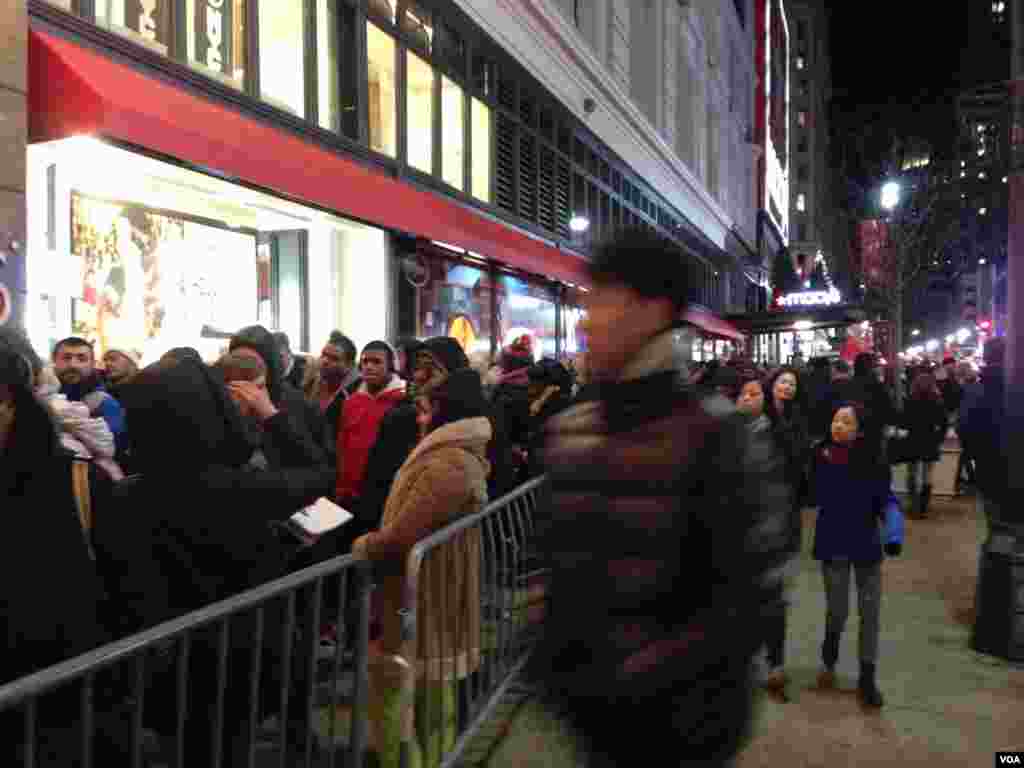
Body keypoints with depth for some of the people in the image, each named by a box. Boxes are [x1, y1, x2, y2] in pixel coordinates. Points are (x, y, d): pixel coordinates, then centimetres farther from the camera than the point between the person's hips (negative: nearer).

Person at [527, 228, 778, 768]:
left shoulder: (710, 433, -15)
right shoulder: (568, 432, 2)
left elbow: (744, 592, -15)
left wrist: (653, 674, -19)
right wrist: (550, 663, 4)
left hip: (678, 719, -4)